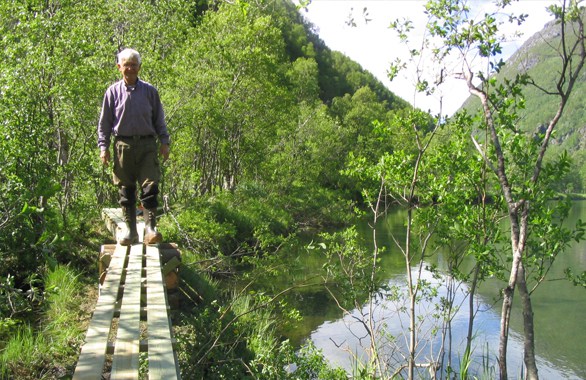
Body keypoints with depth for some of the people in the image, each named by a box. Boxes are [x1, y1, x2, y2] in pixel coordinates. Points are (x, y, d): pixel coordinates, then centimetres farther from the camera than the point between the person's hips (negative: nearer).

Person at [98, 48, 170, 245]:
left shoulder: (149, 91, 7)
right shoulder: (113, 91, 7)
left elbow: (159, 119, 12)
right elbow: (104, 123, 10)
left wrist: (164, 142, 5)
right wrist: (103, 147, 3)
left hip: (147, 144, 0)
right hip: (123, 145, 1)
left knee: (150, 186, -10)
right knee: (125, 190, 4)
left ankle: (150, 228, -9)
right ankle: (130, 230, 12)